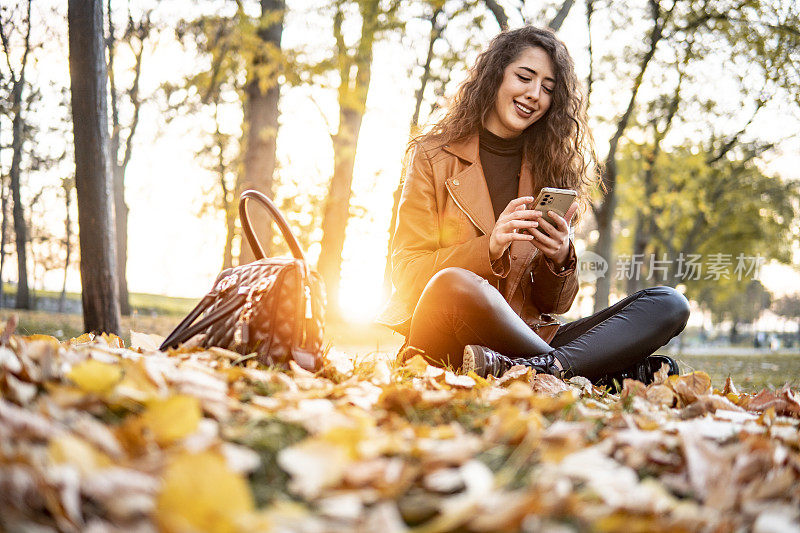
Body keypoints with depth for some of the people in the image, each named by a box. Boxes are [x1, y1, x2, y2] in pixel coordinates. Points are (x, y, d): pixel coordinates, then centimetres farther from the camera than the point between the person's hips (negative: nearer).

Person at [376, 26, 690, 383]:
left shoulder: (548, 171, 14)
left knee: (668, 304, -14)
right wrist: (489, 248, -18)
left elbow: (552, 305, 13)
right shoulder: (432, 156, 5)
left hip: (524, 338, 4)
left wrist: (561, 260, -10)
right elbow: (407, 276, -3)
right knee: (455, 286, -38)